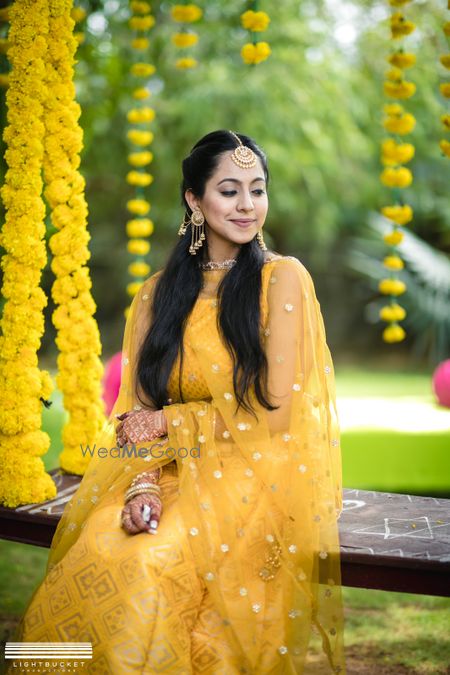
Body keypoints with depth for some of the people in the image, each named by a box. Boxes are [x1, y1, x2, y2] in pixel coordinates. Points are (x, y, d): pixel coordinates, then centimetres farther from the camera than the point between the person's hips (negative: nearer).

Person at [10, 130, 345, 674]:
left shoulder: (282, 278, -2)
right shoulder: (158, 293, 9)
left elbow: (274, 409, -7)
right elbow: (138, 408, 3)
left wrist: (170, 421, -6)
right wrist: (143, 485, -15)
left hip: (258, 480, -3)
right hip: (177, 474, 4)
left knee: (150, 567, -30)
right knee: (97, 554, -26)